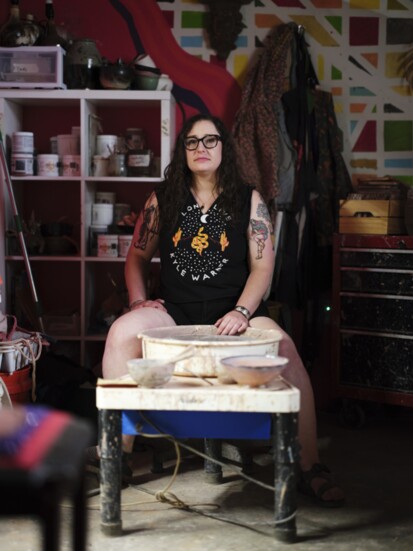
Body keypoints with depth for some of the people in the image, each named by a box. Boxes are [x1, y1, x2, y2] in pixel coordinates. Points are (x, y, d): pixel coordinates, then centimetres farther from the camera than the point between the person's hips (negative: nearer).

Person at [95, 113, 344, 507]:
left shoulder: (248, 201, 3)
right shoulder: (163, 199, 8)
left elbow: (262, 265, -2)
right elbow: (138, 256, 14)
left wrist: (242, 312, -17)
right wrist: (138, 300, -3)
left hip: (234, 311, -1)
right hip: (174, 311, 2)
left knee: (283, 346, -31)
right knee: (121, 333, -28)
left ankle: (309, 466, -19)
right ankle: (118, 450, -15)